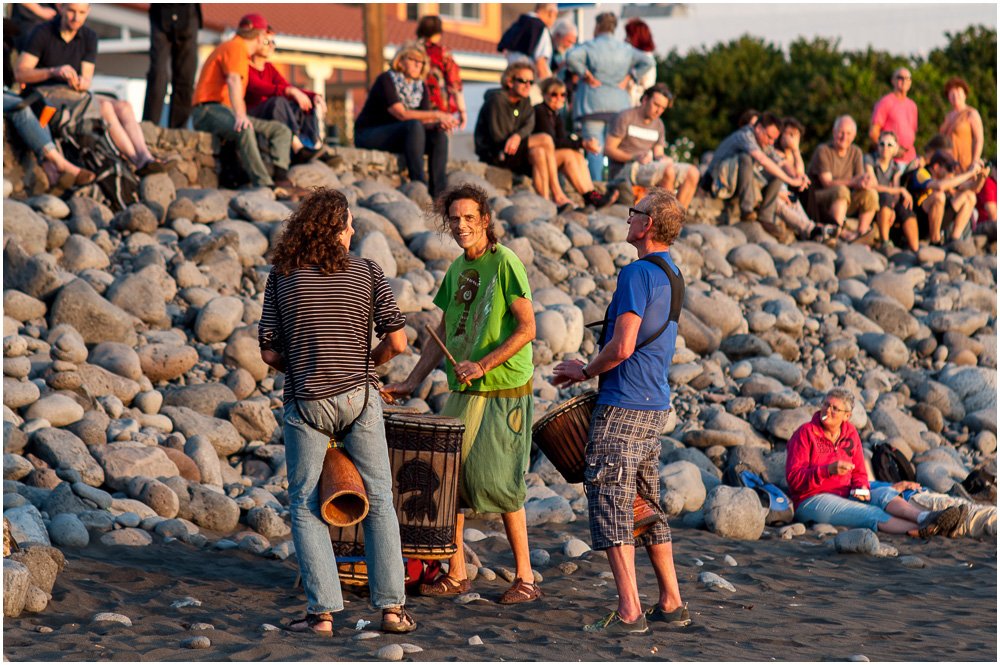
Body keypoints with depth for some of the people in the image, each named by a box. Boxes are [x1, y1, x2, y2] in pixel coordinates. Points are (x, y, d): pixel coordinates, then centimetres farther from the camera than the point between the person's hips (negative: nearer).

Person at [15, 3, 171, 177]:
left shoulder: (89, 37, 3)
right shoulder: (42, 33, -11)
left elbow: (87, 79, -3)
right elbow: (20, 72, -17)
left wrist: (82, 83, -29)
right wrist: (55, 71, -32)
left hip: (74, 95, 6)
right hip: (44, 94, -6)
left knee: (123, 107, -20)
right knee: (104, 108, -28)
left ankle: (146, 158, -41)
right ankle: (139, 162, -33)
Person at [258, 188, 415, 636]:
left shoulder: (282, 276, 2)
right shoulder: (367, 272, 1)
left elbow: (269, 352, 0)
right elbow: (396, 340, -5)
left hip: (306, 402, 0)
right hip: (359, 398, 0)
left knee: (306, 507, 7)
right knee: (377, 501, 10)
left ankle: (322, 612, -2)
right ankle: (392, 607, 6)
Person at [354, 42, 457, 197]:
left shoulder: (420, 87, 8)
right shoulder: (386, 80, -13)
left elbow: (425, 121, -1)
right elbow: (401, 114, -25)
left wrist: (437, 124, -26)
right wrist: (437, 115, -28)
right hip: (367, 135, -7)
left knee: (439, 136, -15)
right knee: (414, 126, -31)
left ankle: (438, 192, -25)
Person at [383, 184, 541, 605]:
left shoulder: (505, 263, -9)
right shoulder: (457, 269, 13)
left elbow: (527, 328, -13)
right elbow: (443, 333, 20)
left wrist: (483, 365, -19)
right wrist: (411, 383, 15)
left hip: (504, 389, -7)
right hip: (462, 391, 7)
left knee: (497, 482, -6)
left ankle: (525, 578, 5)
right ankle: (455, 574, 13)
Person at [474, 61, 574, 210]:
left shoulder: (525, 101, 11)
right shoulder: (497, 100, -13)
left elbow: (529, 125, -6)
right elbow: (497, 137, -18)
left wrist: (517, 136, -31)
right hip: (492, 153, -7)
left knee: (538, 153, -25)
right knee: (546, 140, -22)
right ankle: (557, 195, -21)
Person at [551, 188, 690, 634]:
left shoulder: (637, 274, -15)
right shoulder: (673, 276, 15)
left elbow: (622, 347, -22)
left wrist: (585, 372, -5)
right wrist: (588, 370, 18)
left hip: (623, 408, -9)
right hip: (656, 406, 9)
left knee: (609, 504, -7)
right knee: (647, 503, 16)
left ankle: (629, 611, -10)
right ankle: (671, 604, 18)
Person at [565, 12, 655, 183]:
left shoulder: (590, 46, -1)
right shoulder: (626, 49, 12)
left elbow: (572, 57, -18)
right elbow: (647, 61, 3)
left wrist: (587, 76, -9)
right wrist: (627, 79, 4)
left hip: (593, 104, -4)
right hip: (619, 104, 4)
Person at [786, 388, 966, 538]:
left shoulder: (850, 433, 10)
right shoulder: (805, 433, -8)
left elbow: (859, 473, 16)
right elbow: (794, 478, -16)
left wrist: (861, 488, -8)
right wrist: (828, 470, -29)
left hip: (845, 496, 6)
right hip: (811, 501, -6)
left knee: (883, 494, -24)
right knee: (870, 513, -30)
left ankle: (925, 518, -51)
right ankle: (918, 531, -52)